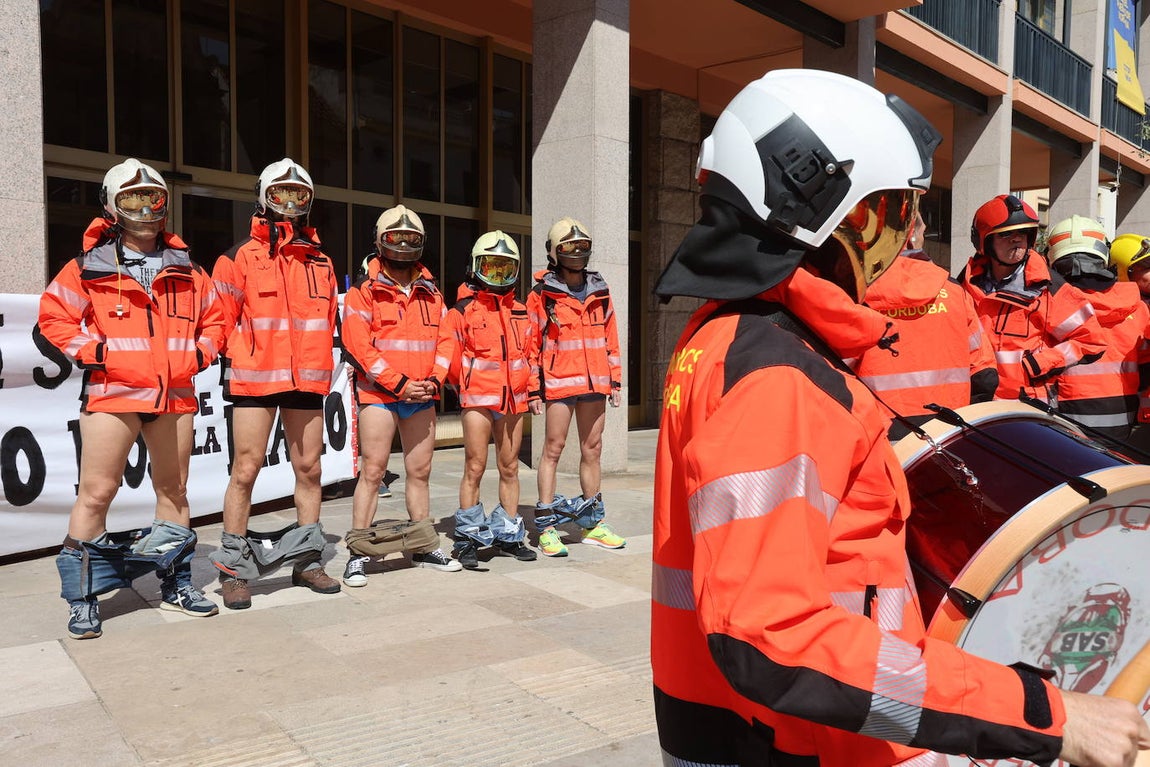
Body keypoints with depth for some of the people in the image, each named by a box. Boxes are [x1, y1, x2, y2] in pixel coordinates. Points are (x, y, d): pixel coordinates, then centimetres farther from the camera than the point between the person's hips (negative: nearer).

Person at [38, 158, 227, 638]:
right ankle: (82, 598, 8)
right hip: (112, 392, -3)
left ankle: (176, 584, 25)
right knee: (95, 494, -5)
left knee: (173, 490, 12)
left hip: (175, 394, 4)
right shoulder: (89, 266, 3)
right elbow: (54, 316, 3)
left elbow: (213, 317, 19)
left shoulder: (185, 269, 13)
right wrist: (94, 351, -9)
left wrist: (200, 352, 2)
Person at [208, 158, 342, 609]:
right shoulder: (240, 258, 2)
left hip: (307, 381, 4)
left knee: (309, 469, 8)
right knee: (246, 470, -4)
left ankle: (307, 560, 19)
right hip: (254, 380, -4)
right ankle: (233, 568, 8)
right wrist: (236, 362, -4)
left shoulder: (321, 263, 15)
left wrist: (320, 367, 12)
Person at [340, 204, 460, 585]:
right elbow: (358, 345, -10)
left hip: (422, 397, 5)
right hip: (379, 395, -5)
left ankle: (423, 548, 21)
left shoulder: (431, 294, 14)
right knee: (372, 471, -6)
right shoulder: (364, 292, -1)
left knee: (420, 471, 10)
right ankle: (358, 553, 3)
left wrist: (434, 381, -4)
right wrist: (399, 384, -14)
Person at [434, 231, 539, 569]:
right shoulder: (463, 310, 1)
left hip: (513, 399, 5)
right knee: (475, 467, -5)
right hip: (478, 398, -5)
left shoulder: (519, 311, 16)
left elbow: (530, 352, 22)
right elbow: (447, 350, -6)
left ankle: (507, 535, 21)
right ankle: (468, 539, 5)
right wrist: (436, 379, -20)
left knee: (510, 469, 10)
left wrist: (533, 388, 18)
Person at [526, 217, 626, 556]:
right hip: (559, 382, -4)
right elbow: (530, 342, -1)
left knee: (592, 449, 11)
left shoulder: (599, 292, 12)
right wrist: (533, 386, -5)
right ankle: (546, 526, 5)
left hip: (595, 382, 5)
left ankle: (592, 523, 22)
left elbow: (610, 337, 15)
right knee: (553, 449, -2)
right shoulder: (542, 294, -1)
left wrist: (615, 378, 12)